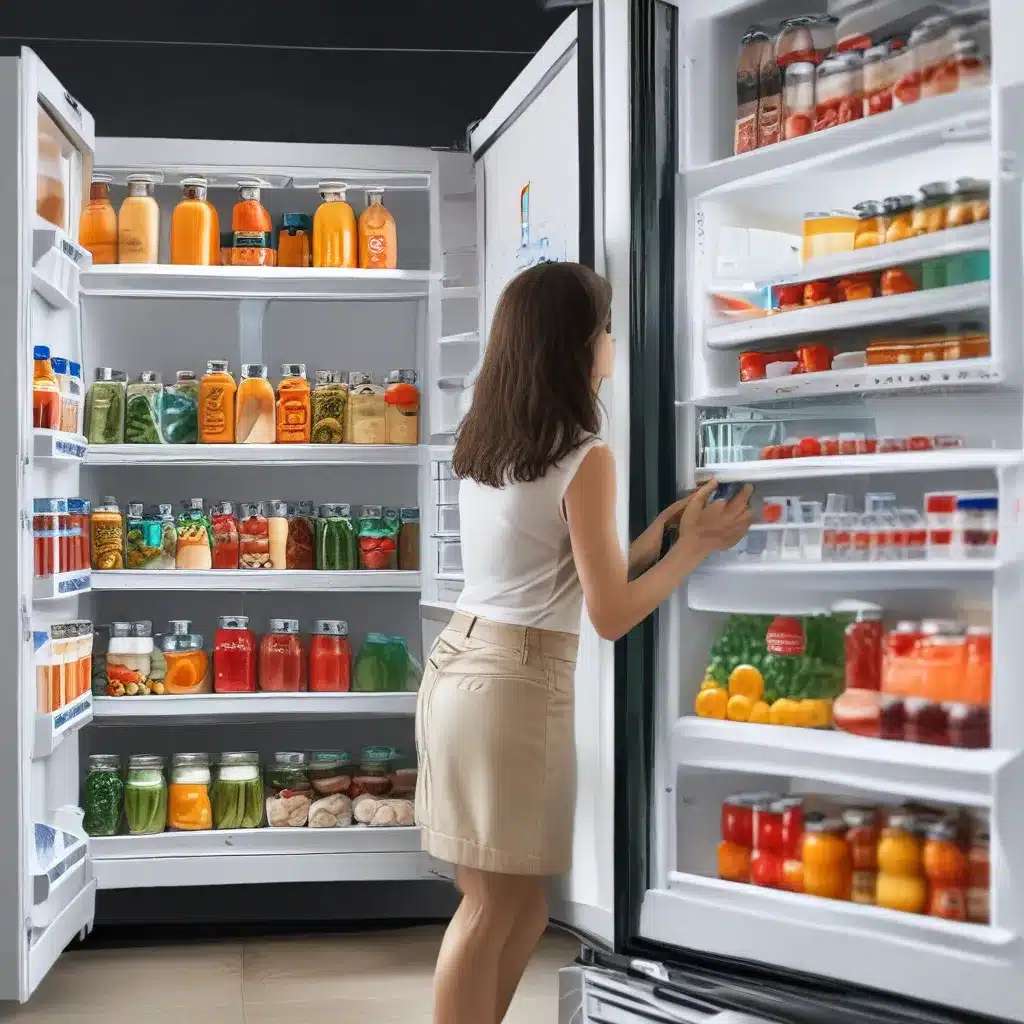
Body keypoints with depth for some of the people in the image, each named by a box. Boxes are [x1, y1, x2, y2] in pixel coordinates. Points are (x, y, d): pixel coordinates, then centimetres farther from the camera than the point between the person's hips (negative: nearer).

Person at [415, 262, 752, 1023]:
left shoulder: (483, 445, 10)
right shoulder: (584, 457, -14)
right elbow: (611, 614, -11)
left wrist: (662, 529, 18)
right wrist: (697, 545, 0)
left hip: (459, 665, 8)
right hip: (518, 684, -8)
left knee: (513, 900, 18)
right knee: (498, 907, 4)